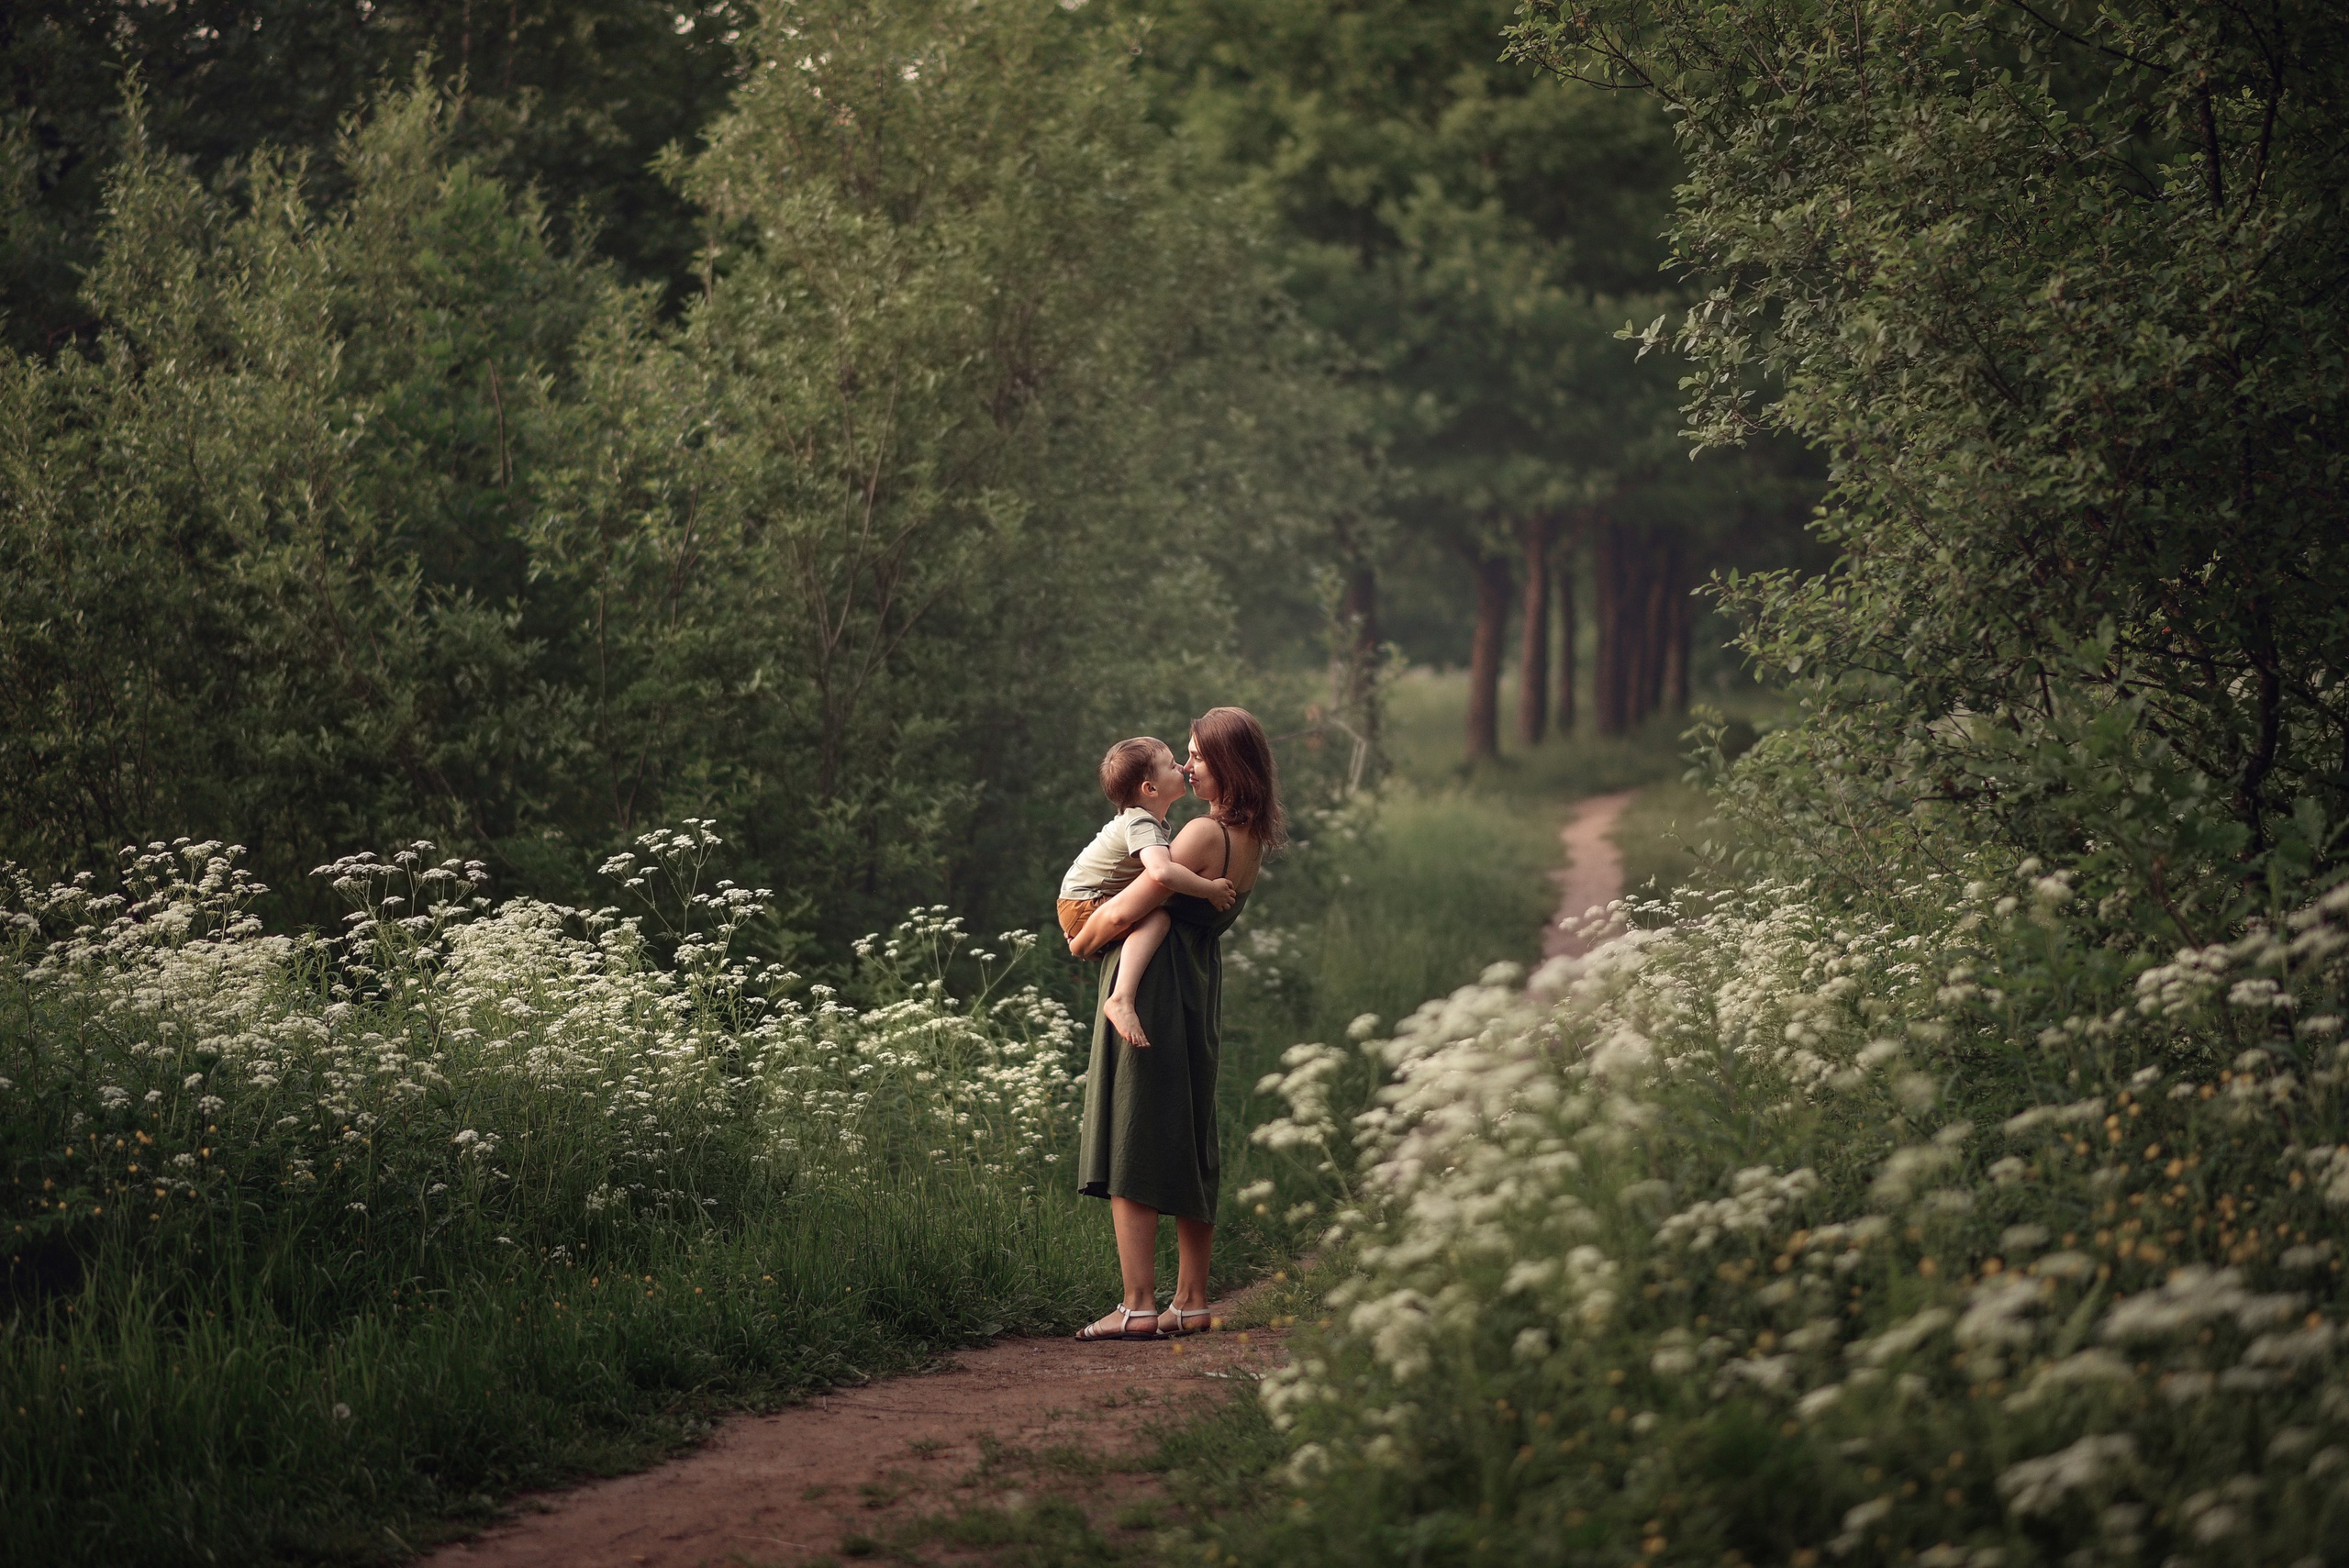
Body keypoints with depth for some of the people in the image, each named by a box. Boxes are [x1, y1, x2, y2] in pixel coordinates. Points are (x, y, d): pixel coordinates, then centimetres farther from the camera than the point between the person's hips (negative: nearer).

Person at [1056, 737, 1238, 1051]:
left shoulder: (1148, 820, 8)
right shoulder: (1142, 825, -24)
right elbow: (1161, 871, -42)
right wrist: (1210, 889, -32)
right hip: (1083, 907, -10)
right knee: (1156, 918, -32)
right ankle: (1121, 999, -45)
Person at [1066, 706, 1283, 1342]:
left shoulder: (1203, 835, -18)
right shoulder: (1252, 841, 9)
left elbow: (1122, 914, -19)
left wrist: (1081, 943, 1)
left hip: (1149, 993, -9)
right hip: (1200, 997, 9)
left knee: (1129, 1148, -6)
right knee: (1189, 1152, 14)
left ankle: (1138, 1307, -10)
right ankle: (1191, 1302, 17)